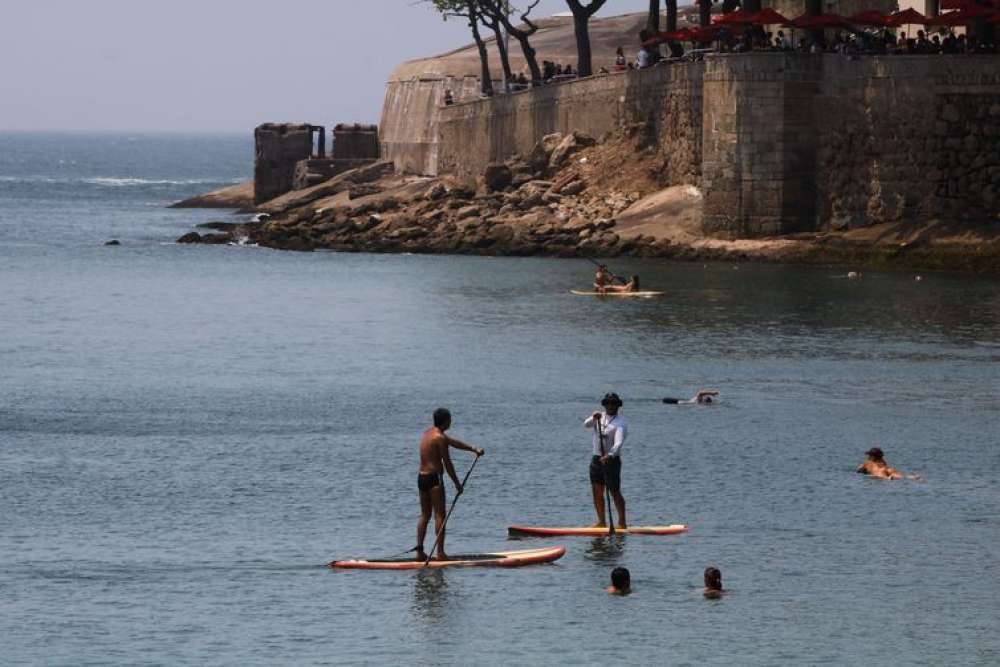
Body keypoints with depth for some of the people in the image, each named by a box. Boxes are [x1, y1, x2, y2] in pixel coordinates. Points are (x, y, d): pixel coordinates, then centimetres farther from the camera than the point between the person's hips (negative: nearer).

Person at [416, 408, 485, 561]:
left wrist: (473, 449, 23)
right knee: (440, 515, -6)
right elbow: (447, 463, -12)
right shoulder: (440, 438, -14)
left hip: (421, 477, 9)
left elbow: (453, 442, 21)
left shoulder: (429, 433, 14)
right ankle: (440, 553, -8)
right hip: (434, 477, -9)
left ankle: (420, 551, 9)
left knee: (425, 515, 12)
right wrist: (457, 484, -5)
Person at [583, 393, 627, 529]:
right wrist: (593, 418, -26)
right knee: (596, 492, 7)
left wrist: (610, 455, -38)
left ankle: (622, 523, 0)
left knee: (615, 492, -5)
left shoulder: (620, 423, -9)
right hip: (596, 459, 6)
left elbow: (618, 443, -22)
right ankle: (601, 522, 14)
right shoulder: (600, 417, 11)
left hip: (611, 460, -6)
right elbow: (586, 425, -6)